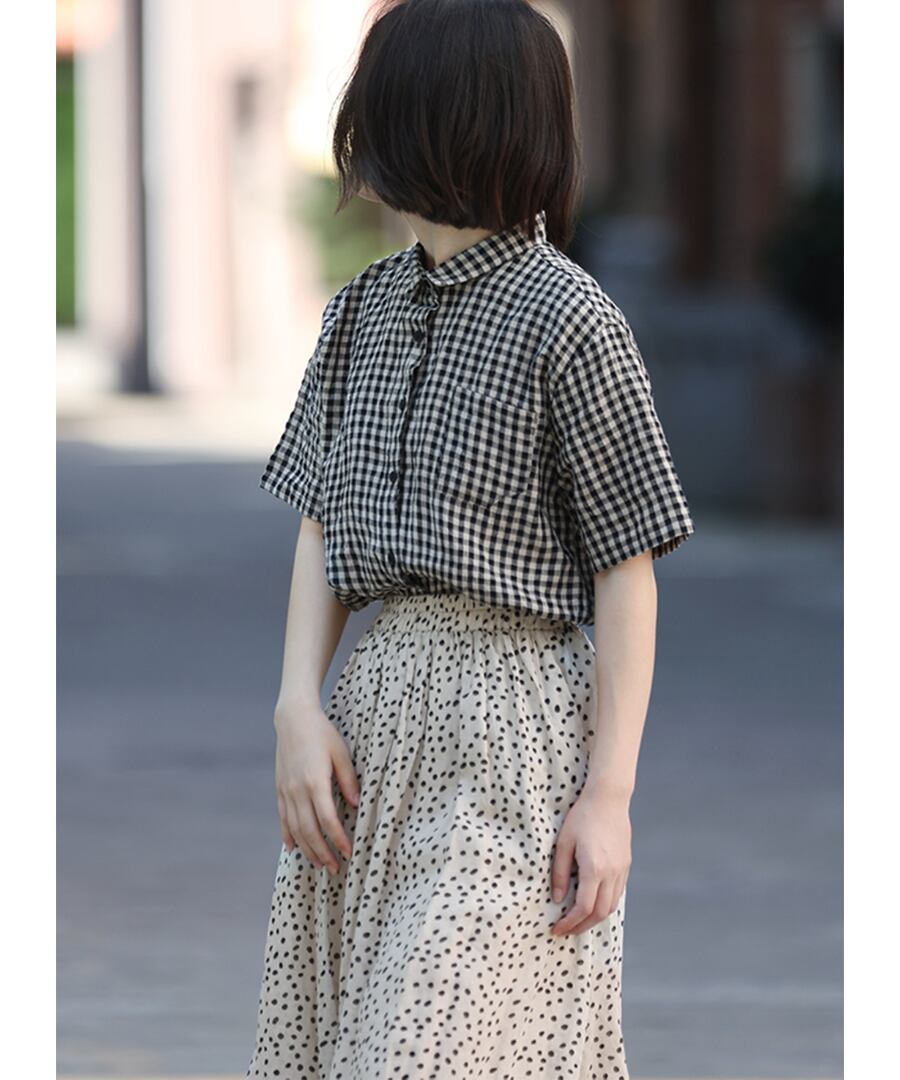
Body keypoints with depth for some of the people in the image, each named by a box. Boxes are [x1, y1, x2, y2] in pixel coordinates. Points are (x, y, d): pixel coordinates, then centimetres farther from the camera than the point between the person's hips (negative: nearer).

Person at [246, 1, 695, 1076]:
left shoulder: (566, 320, -10)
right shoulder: (361, 311, 10)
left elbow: (627, 573, -9)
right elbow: (322, 528, 11)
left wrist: (610, 792, -13)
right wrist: (298, 707, -3)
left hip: (517, 736, -7)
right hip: (376, 711, 7)